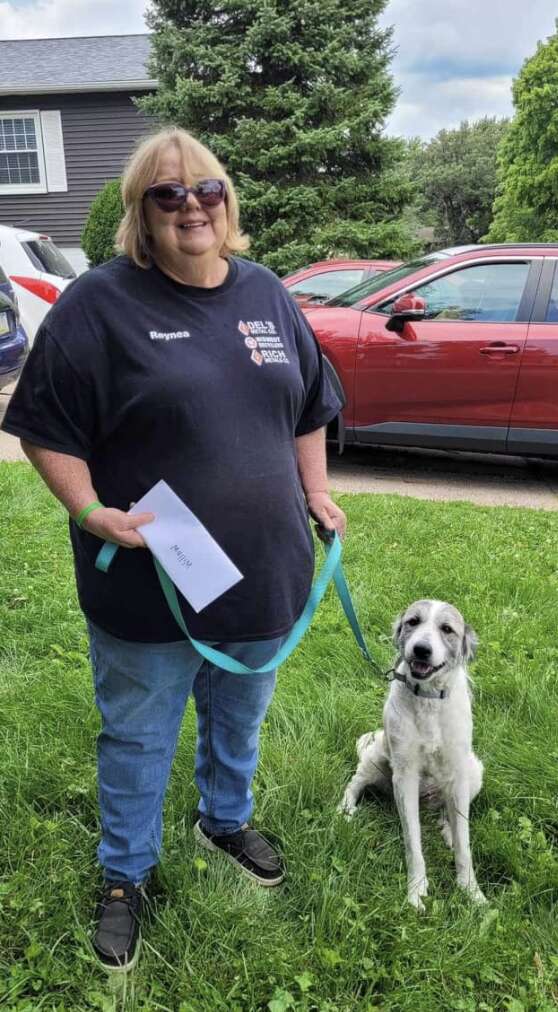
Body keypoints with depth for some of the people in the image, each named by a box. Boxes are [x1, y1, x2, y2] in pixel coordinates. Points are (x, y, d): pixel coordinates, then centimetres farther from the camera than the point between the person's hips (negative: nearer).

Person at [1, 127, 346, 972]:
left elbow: (308, 406, 15)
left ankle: (227, 821, 52)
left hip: (263, 573, 5)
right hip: (148, 586, -4)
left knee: (239, 720, 24)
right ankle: (126, 876, 37)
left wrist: (316, 492, 8)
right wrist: (89, 509, -22)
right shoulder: (99, 302, -11)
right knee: (138, 737, 14)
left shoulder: (267, 294, 6)